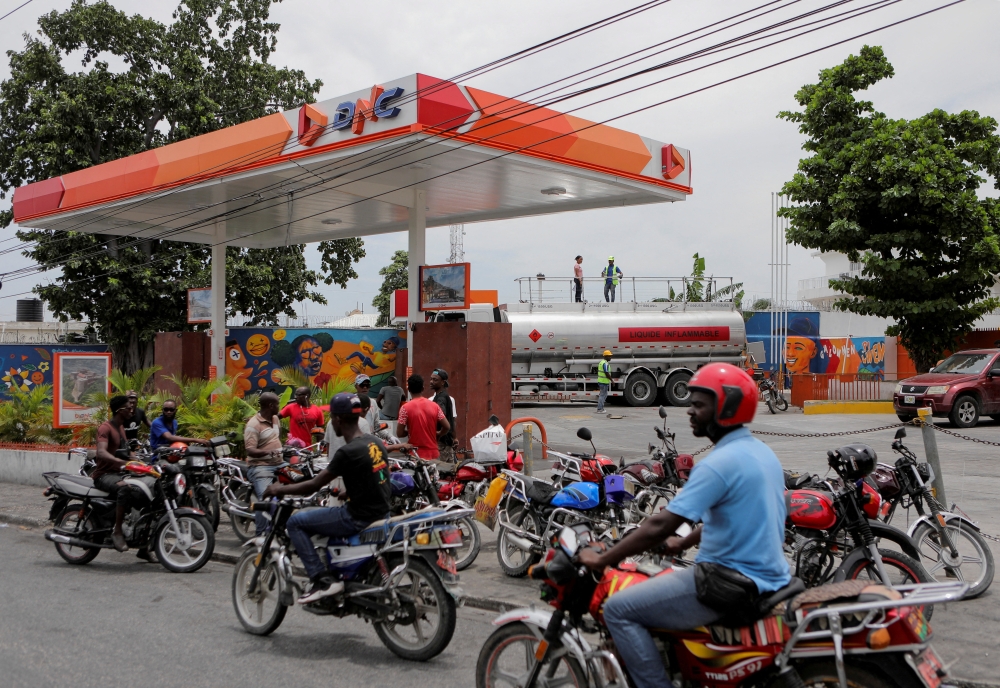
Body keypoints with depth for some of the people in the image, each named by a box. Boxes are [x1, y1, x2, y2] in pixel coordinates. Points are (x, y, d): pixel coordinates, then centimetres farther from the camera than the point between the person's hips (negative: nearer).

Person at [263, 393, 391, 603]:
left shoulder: (348, 452, -19)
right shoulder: (376, 442, 6)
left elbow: (314, 486, -13)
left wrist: (280, 489, 0)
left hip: (359, 518, -9)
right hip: (381, 512, 9)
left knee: (295, 522, 0)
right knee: (319, 513, 31)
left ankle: (322, 580, -5)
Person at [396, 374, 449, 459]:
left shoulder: (406, 408, -9)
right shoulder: (434, 406, 1)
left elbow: (400, 433, -9)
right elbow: (447, 427, 3)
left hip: (415, 454, -3)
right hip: (433, 453, 3)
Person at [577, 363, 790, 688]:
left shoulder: (721, 462, -20)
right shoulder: (761, 451, 9)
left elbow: (660, 525, -22)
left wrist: (601, 560, -14)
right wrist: (684, 542, 32)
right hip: (767, 576, 10)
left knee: (618, 609, -8)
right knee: (660, 580, 32)